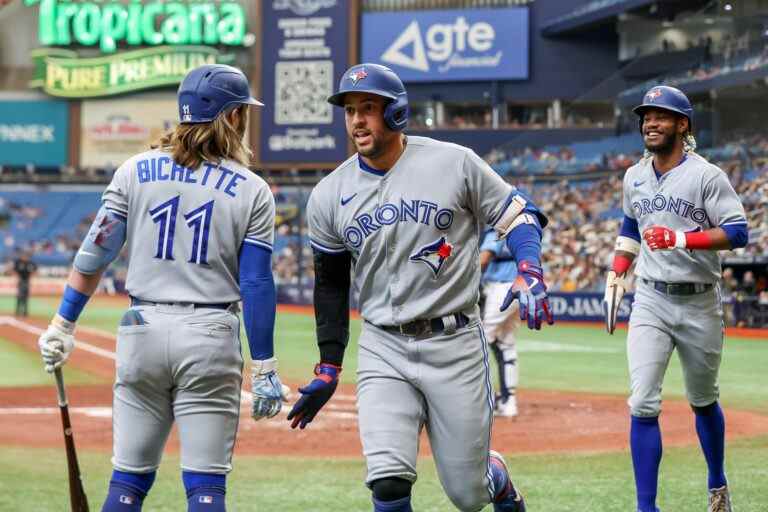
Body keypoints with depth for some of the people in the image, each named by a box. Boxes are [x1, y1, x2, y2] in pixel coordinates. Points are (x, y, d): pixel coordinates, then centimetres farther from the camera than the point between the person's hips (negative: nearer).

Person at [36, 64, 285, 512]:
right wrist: (264, 370, -1)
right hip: (211, 339, -2)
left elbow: (96, 252, 1)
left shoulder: (136, 171, 4)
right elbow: (257, 285, -4)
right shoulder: (252, 191, -1)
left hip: (143, 329, 2)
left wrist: (64, 325, 7)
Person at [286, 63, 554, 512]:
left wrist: (531, 273, -17)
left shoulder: (454, 163, -5)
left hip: (454, 342, -2)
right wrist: (329, 368, 9)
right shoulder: (330, 195, 3)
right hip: (383, 349, 2)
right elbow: (331, 284, 12)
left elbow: (517, 214, 2)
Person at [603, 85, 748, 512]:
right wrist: (617, 275, 14)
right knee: (643, 405, -10)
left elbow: (738, 233, -17)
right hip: (651, 301, 3)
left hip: (700, 304, -3)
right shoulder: (635, 177, 7)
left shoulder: (706, 176, -11)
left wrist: (682, 239, -28)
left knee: (703, 401, 14)